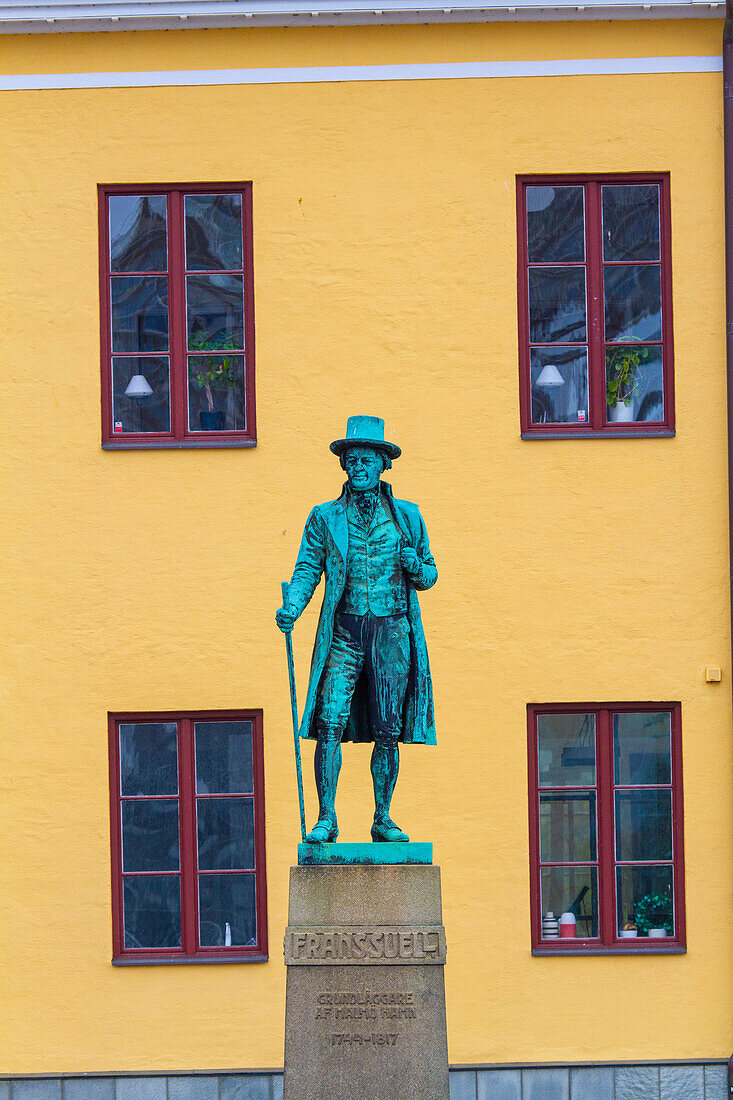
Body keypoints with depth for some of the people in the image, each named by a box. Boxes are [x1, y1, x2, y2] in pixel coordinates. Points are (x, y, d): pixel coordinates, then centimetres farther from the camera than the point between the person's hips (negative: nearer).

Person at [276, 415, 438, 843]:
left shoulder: (407, 516, 11)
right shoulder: (325, 517, 8)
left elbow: (429, 576, 16)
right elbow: (307, 570, 4)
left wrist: (415, 566, -7)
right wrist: (292, 607, -15)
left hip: (393, 631, 1)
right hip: (345, 632, -1)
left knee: (388, 732, 3)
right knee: (330, 724, -12)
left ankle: (383, 819, 12)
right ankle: (327, 819, -8)